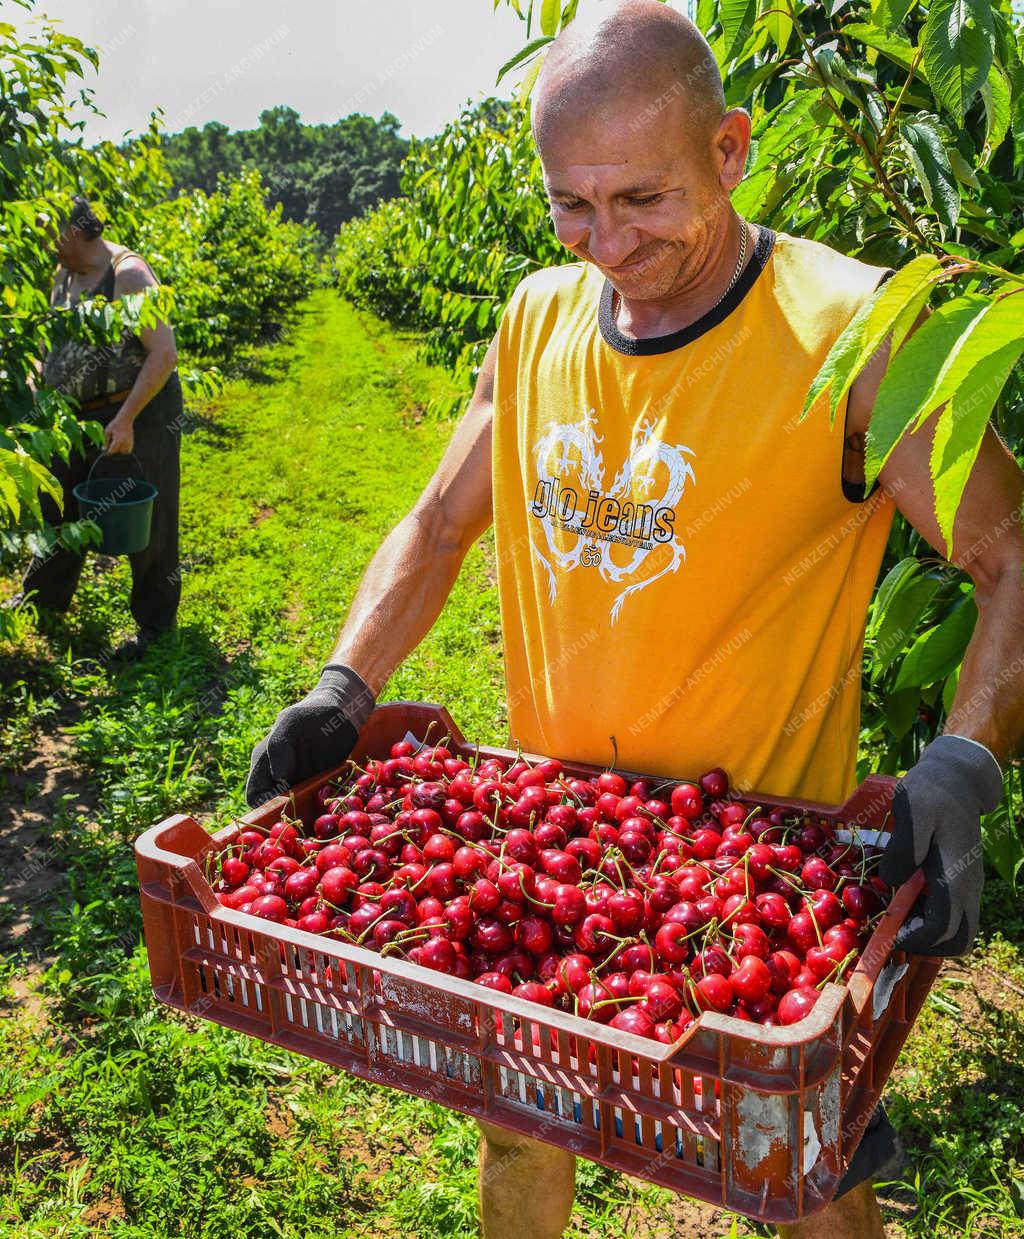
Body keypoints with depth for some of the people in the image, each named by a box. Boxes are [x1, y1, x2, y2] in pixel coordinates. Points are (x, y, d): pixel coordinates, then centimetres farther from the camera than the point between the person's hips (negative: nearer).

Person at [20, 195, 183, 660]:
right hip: (77, 416, 8)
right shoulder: (64, 274, 8)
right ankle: (41, 598, 39)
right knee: (61, 508, 19)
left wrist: (126, 419, -25)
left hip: (139, 413, -8)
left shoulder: (128, 274, -17)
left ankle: (153, 622, 19)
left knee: (144, 522, 2)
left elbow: (164, 354, -22)